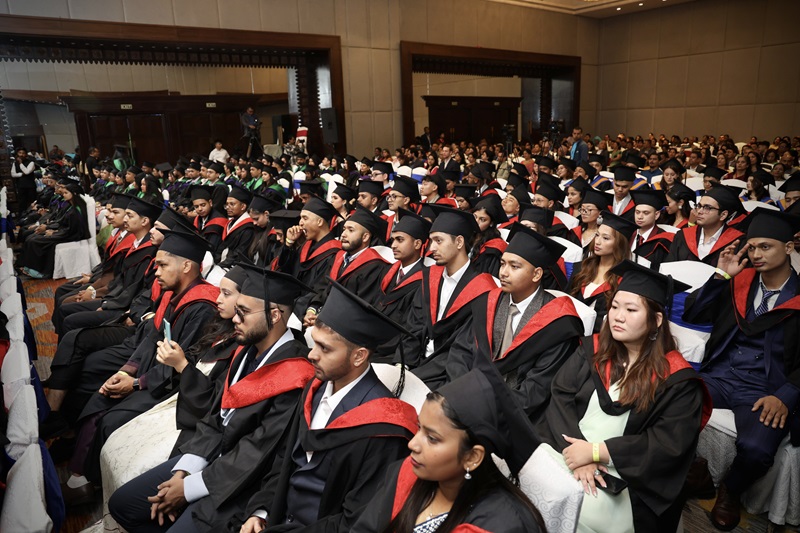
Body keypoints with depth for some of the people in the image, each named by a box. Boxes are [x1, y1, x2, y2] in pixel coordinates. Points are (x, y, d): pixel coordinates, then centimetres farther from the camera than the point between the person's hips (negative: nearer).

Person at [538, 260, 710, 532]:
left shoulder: (676, 378, -5)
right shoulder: (592, 350, 5)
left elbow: (668, 444, -11)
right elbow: (560, 398, -2)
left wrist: (595, 451, -16)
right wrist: (580, 456, -16)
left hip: (624, 476, -3)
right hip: (567, 447, 4)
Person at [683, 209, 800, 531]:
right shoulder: (739, 281, 10)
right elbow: (691, 315, 5)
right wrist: (721, 276, -4)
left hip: (765, 390, -2)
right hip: (718, 375, 3)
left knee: (756, 449, -31)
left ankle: (730, 491, 5)